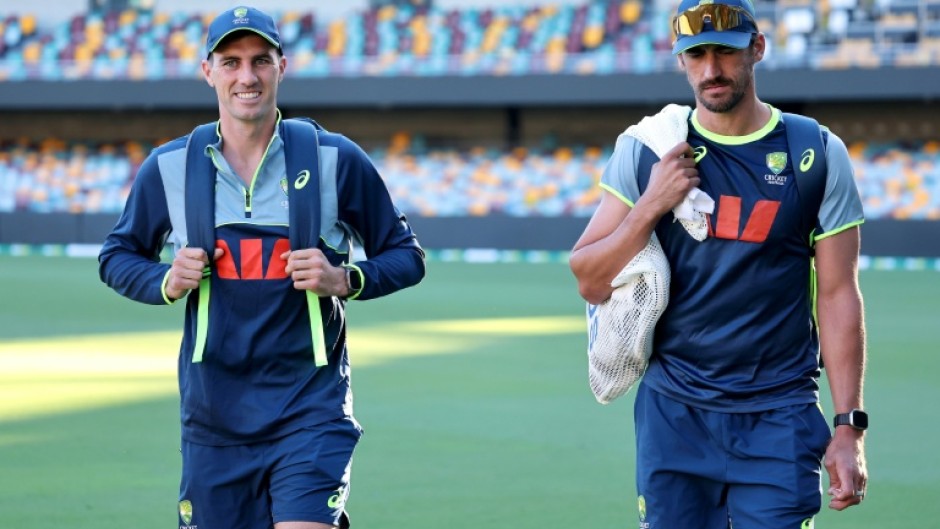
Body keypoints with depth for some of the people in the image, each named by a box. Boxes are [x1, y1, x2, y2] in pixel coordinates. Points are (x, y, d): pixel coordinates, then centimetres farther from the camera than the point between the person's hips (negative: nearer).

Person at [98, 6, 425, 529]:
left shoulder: (337, 160, -1)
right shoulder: (168, 167, 4)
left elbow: (407, 256, 5)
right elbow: (117, 255, 16)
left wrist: (346, 280, -13)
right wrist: (166, 282, -4)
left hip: (312, 412, -3)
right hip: (214, 419, 3)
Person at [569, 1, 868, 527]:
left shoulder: (817, 156, -1)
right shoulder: (646, 151, 3)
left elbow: (837, 294, 0)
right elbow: (590, 283, 3)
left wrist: (849, 425, -6)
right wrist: (651, 206, -12)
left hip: (779, 420, -2)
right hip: (674, 417, 2)